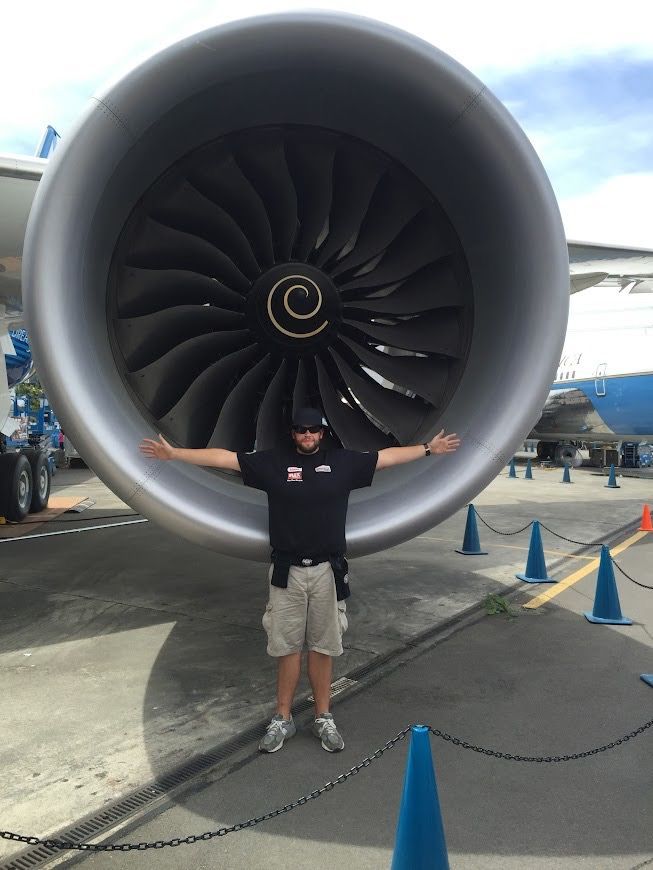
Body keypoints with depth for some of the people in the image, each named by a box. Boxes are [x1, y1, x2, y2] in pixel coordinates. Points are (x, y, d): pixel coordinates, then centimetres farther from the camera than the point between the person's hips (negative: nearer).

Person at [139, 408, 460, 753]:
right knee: (286, 646, 7)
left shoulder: (343, 462, 5)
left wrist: (428, 449, 11)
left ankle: (323, 719, 23)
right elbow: (222, 457, 0)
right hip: (287, 571, 0)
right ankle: (282, 720, 22)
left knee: (322, 647, 9)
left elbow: (388, 456, 11)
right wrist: (174, 453, -3)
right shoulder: (273, 461, 2)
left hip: (327, 570, 0)